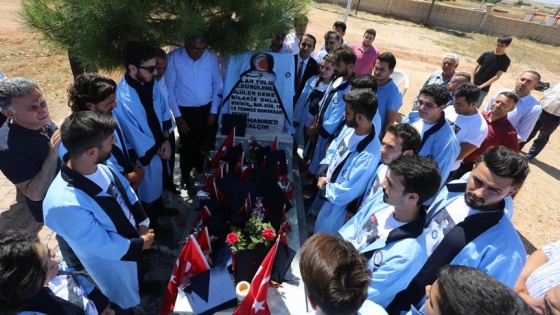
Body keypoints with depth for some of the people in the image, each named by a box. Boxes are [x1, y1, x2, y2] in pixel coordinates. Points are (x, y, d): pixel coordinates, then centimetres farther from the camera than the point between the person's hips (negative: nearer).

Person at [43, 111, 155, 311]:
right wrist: (140, 243, -17)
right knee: (128, 299, 27)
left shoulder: (99, 167, -21)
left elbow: (126, 191, -3)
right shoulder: (66, 205, -42)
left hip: (132, 240, 6)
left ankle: (141, 286, 67)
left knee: (139, 278, 37)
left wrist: (142, 223, -9)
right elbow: (103, 245, -30)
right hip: (113, 261, -6)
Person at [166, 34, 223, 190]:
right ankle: (185, 176, 40)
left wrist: (213, 111, -1)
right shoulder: (173, 58, -14)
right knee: (187, 146, 14)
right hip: (185, 111, -2)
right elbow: (169, 90, -10)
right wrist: (178, 116, -10)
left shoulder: (211, 57, -6)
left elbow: (218, 85, 2)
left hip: (207, 110, 3)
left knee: (207, 144, 17)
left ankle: (203, 173, 44)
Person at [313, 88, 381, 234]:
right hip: (324, 189, 7)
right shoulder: (350, 127, -13)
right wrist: (322, 173, -8)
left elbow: (346, 194, -30)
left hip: (336, 203, -7)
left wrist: (324, 189, -14)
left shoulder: (369, 156, -36)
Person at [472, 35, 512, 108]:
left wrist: (481, 86, -16)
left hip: (483, 89, -3)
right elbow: (475, 68, 2)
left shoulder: (505, 60, -3)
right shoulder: (486, 54, 3)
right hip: (472, 84, 3)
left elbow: (497, 76, -9)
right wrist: (471, 82, -11)